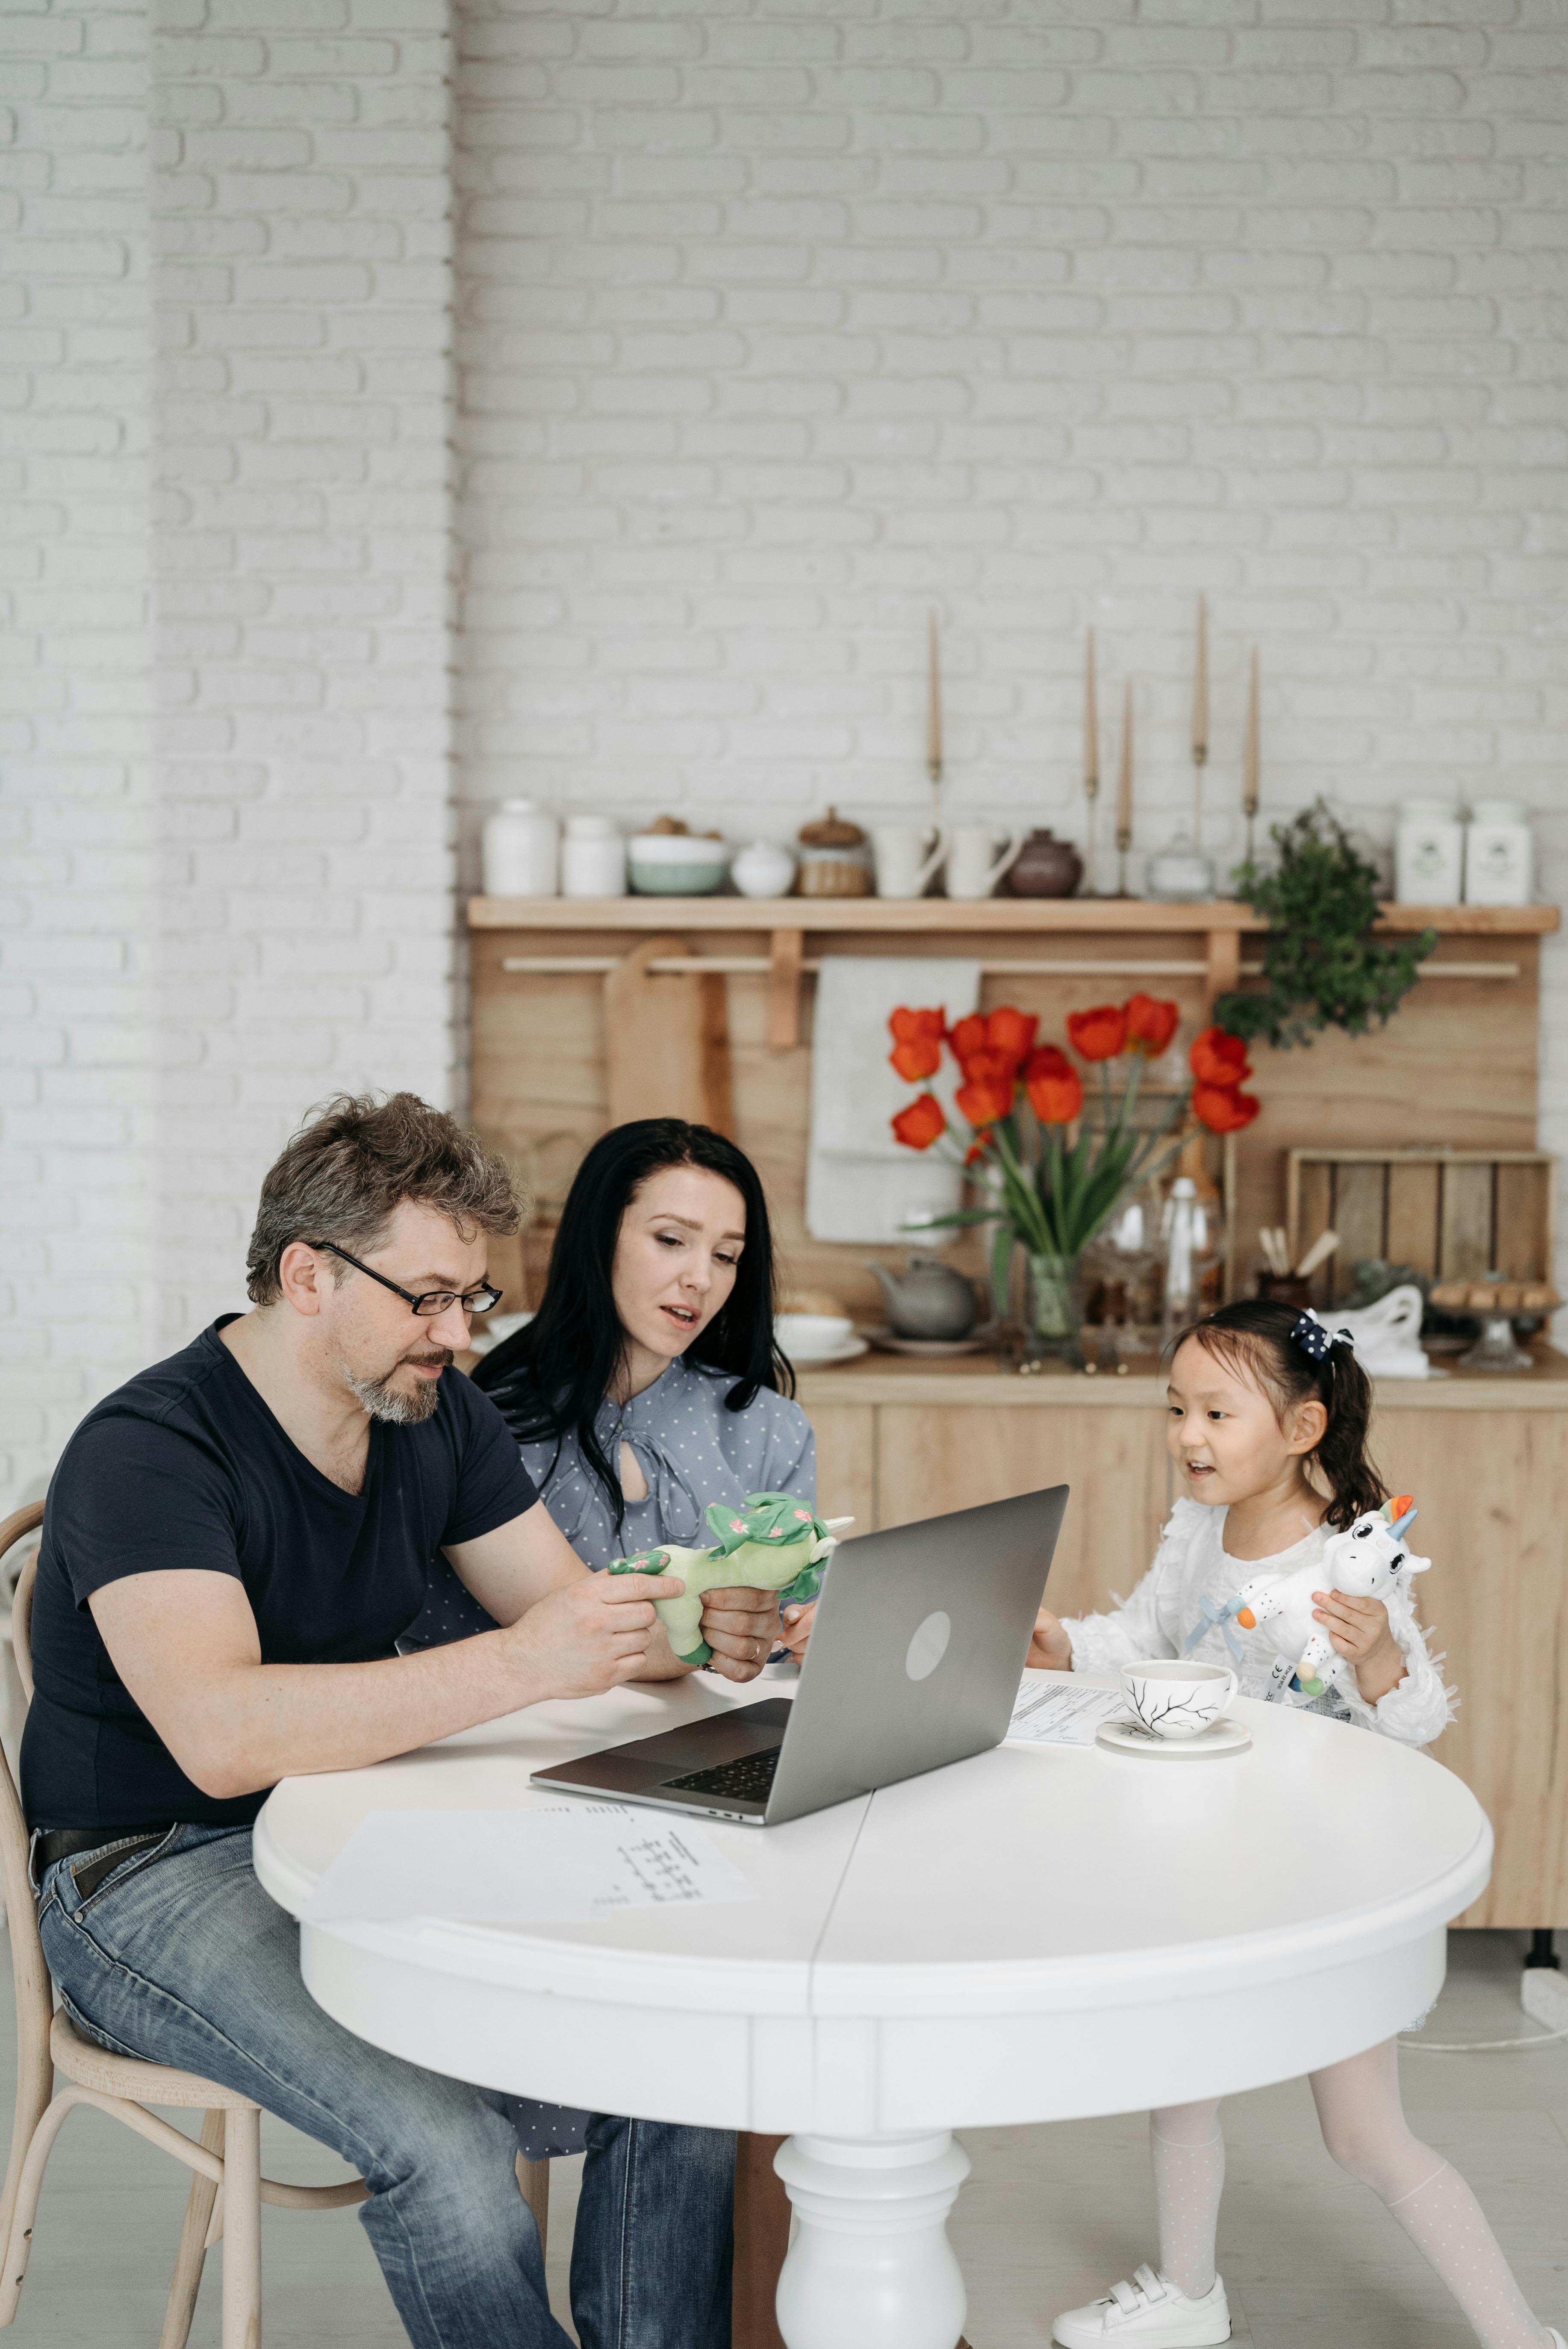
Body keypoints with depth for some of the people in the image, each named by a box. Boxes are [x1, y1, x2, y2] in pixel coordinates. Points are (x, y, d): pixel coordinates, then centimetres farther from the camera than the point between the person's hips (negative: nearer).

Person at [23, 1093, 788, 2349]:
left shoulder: (440, 1416, 5)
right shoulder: (145, 1451, -19)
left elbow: (568, 1609, 9)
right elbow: (219, 1734, -34)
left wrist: (686, 1632, -15)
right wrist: (516, 1666, -40)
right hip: (156, 1870, -6)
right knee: (447, 2138, -31)